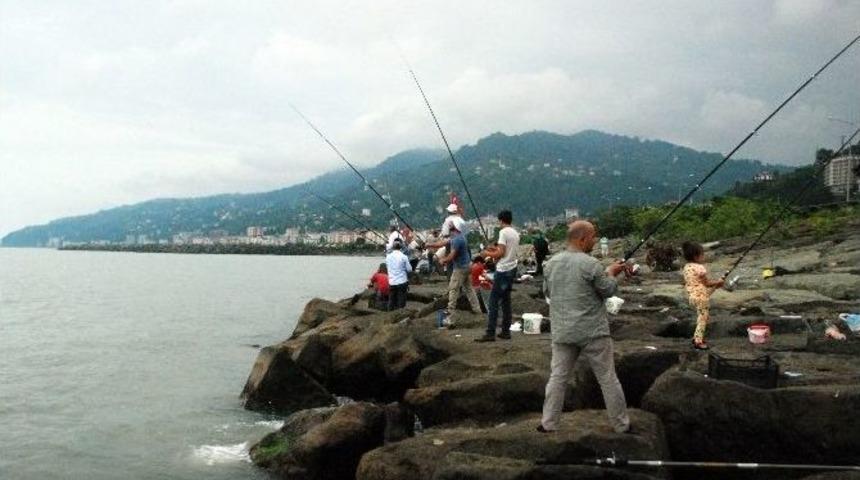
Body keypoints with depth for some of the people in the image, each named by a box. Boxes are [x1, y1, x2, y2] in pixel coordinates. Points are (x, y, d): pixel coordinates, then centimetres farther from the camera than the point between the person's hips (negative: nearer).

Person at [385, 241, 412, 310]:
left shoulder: (388, 256, 1)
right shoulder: (403, 257, -10)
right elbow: (409, 269, -4)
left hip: (391, 282, 3)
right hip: (402, 282, -3)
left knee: (391, 302, 13)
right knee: (401, 302, 4)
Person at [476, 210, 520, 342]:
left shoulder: (503, 232, -14)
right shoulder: (515, 233, 11)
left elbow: (501, 253, -17)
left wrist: (487, 253, -3)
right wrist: (496, 249, 21)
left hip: (503, 270, -9)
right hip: (512, 269, 9)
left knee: (493, 302, -7)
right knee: (506, 301, 14)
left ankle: (490, 333, -9)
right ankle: (506, 331, 16)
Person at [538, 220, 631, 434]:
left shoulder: (552, 263, 3)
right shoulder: (590, 264, -15)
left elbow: (547, 291, 15)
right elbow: (609, 290, -5)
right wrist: (611, 273, 12)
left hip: (563, 332, 5)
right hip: (593, 332, -5)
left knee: (557, 377, 10)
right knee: (608, 378, 6)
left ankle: (548, 423, 12)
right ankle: (621, 424, 16)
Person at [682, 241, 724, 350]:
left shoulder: (686, 267, 6)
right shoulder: (700, 268, -19)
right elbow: (707, 283, -15)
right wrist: (718, 282, -1)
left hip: (692, 296, 9)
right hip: (701, 297, -9)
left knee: (702, 317, 21)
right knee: (702, 319, -1)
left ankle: (697, 337, 24)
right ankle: (698, 341, 0)